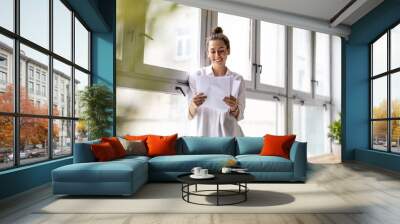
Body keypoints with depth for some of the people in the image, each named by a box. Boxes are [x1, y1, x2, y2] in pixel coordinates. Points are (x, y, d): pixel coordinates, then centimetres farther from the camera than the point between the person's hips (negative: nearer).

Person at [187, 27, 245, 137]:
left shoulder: (237, 79, 5)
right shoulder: (195, 76, 0)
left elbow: (238, 116, 7)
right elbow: (190, 116, 1)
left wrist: (233, 108, -13)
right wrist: (194, 105, -19)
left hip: (228, 133, 1)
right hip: (202, 133, -1)